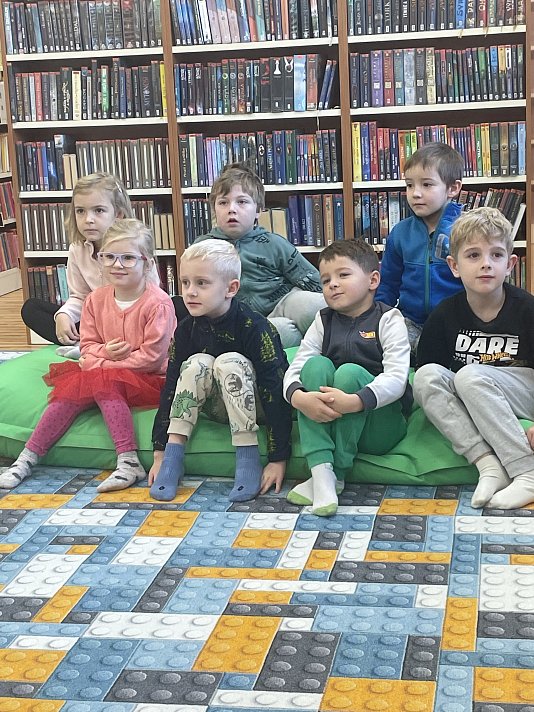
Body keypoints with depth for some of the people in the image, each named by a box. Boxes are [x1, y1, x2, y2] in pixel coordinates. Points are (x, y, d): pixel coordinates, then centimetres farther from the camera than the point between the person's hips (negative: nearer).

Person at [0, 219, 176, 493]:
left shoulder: (158, 303, -16)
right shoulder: (96, 300, 3)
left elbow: (151, 356, -19)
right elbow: (87, 345, 7)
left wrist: (100, 365, -16)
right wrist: (105, 352, -18)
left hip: (149, 378, -6)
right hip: (104, 371, 6)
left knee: (104, 382, -30)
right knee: (72, 390, -18)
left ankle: (129, 462, -32)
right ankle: (27, 458, -14)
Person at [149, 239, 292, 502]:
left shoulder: (254, 327, -23)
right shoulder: (187, 329, -8)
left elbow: (275, 391, -25)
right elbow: (171, 385, -6)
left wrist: (278, 460, -27)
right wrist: (159, 451, -10)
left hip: (256, 407, -4)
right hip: (219, 407, 5)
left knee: (229, 362, -30)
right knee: (197, 364, -23)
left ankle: (248, 459, -26)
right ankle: (173, 456, -20)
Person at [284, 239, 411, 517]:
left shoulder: (387, 319, -4)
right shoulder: (323, 322, 9)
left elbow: (397, 379, -18)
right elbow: (294, 369, -2)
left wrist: (355, 402, -35)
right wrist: (299, 397, -26)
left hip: (381, 425, -4)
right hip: (327, 422, 4)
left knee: (350, 372, -28)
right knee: (316, 364, -20)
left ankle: (337, 475, -22)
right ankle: (321, 470, -32)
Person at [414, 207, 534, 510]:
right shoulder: (445, 315, -2)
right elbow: (427, 376, 4)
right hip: (469, 408, 4)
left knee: (470, 376, -31)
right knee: (426, 375, -22)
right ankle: (488, 464, -32)